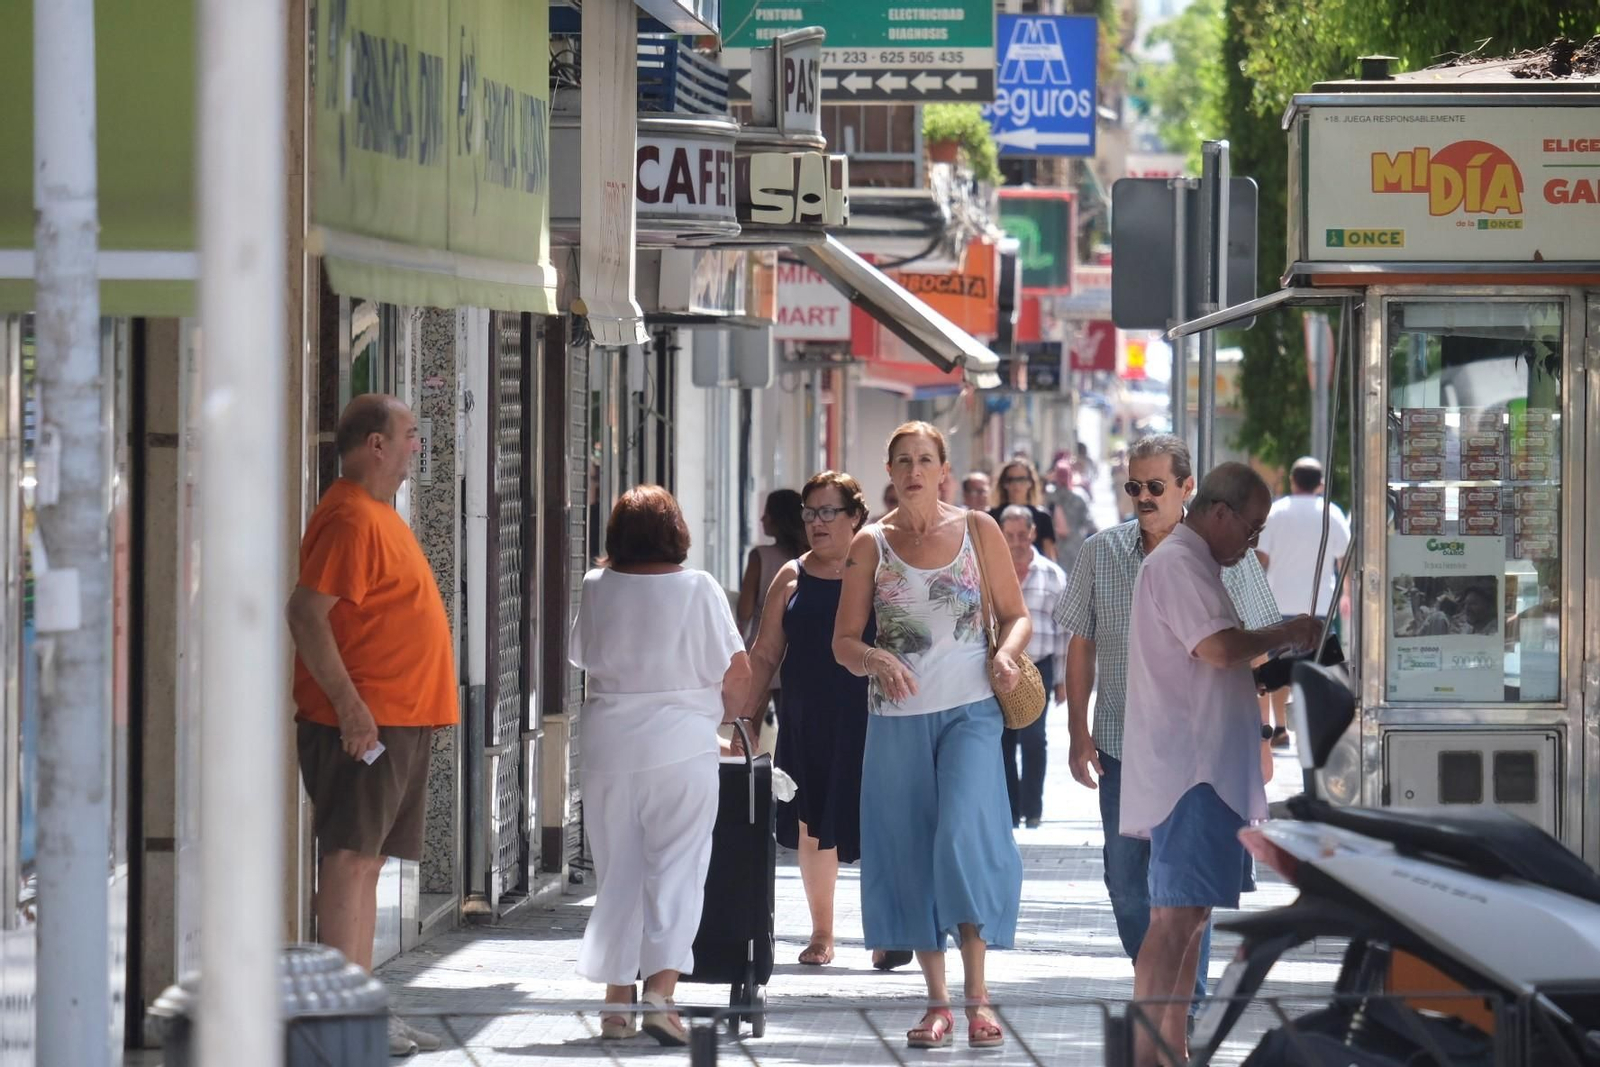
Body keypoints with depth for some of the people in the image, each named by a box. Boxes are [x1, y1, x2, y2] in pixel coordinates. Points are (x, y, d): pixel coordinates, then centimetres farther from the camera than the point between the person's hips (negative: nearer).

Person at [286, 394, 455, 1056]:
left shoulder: (379, 513, 19)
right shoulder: (349, 517, -13)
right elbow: (306, 613, -21)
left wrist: (422, 712, 24)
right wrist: (348, 702, -25)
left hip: (400, 722, 10)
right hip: (363, 722, -10)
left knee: (367, 860, 11)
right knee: (350, 855, -11)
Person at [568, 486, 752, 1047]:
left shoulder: (597, 587, 0)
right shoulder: (697, 588, -7)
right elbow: (737, 673, -4)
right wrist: (726, 715, 15)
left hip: (609, 752, 3)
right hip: (681, 750, -3)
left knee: (616, 875, 11)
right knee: (675, 873, -1)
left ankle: (617, 1004, 15)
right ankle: (660, 995, -15)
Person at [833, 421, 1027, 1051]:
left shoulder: (978, 531, 4)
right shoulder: (871, 545, 4)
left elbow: (1016, 614, 10)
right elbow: (844, 641, 4)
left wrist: (1007, 654, -11)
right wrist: (878, 661, -17)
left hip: (970, 712, -2)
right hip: (898, 716, 2)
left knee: (964, 838, -17)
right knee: (910, 854, 3)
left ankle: (976, 994, -11)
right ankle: (937, 1001, 11)